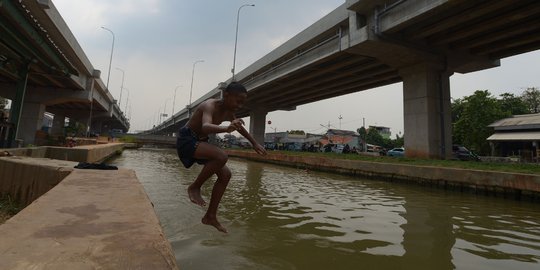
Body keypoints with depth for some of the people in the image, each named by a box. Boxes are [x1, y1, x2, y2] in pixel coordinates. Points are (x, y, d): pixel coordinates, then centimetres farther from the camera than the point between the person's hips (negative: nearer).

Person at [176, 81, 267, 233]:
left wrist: (254, 144, 28)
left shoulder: (228, 113, 1)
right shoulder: (210, 106, -25)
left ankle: (210, 216, 9)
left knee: (225, 174, -1)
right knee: (221, 156, -33)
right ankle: (195, 187, -11)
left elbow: (240, 128, 20)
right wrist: (226, 128, -66)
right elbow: (206, 127, -46)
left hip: (200, 142, 8)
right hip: (187, 140, -8)